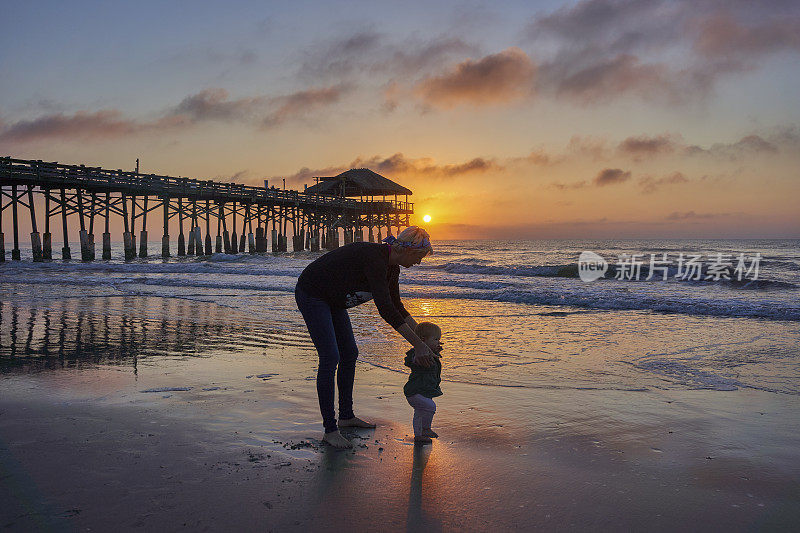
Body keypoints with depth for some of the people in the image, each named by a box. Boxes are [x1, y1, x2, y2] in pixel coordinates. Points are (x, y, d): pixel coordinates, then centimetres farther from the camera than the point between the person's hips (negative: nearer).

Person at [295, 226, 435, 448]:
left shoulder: (391, 265, -1)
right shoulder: (374, 258, -30)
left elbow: (397, 306, 9)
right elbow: (385, 309, -35)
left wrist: (424, 337, 6)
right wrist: (418, 345, -31)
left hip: (332, 300, 10)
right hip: (311, 294, -10)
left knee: (349, 354, 11)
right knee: (330, 358, -13)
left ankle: (347, 416, 24)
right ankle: (330, 429, -6)